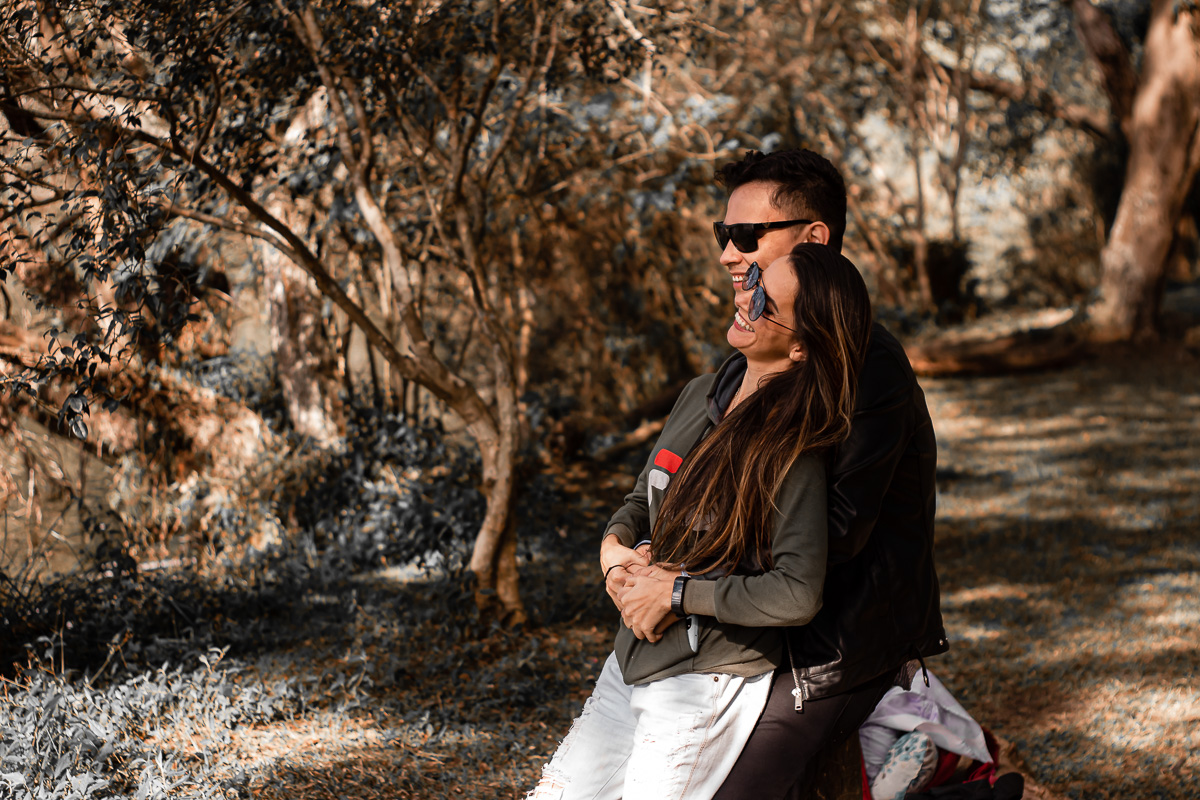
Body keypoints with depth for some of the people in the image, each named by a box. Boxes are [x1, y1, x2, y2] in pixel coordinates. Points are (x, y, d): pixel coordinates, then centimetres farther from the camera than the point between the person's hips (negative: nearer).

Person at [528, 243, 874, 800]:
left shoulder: (792, 451, -18)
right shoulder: (700, 397, 5)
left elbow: (798, 595, -25)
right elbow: (641, 502, 17)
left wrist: (677, 591, -16)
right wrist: (615, 550, -5)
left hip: (705, 685, -7)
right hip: (631, 665, 7)